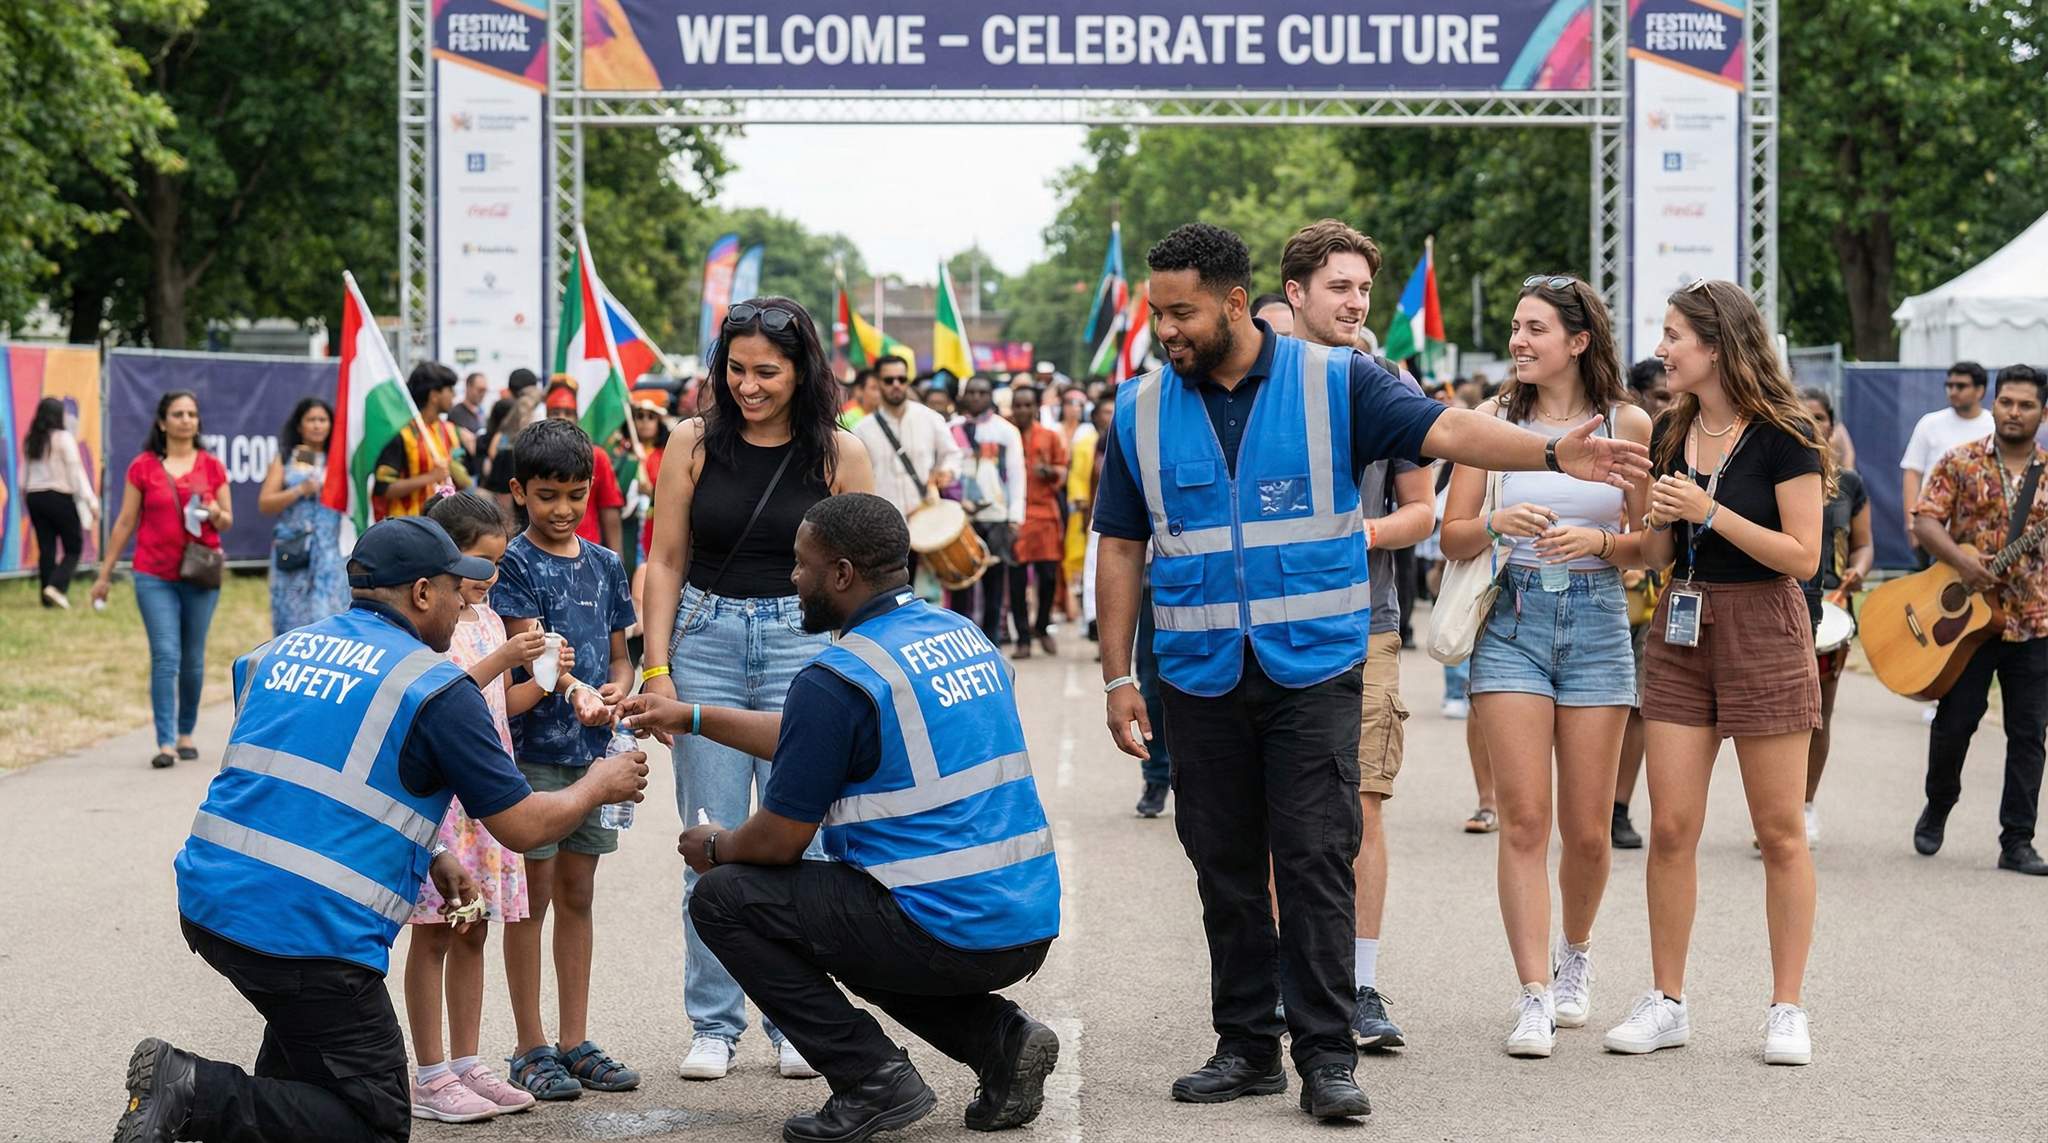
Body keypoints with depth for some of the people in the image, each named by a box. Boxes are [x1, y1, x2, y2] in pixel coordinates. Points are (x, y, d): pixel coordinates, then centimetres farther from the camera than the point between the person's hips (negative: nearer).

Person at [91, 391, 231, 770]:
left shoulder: (212, 467, 6)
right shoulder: (143, 467, 2)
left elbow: (228, 521, 12)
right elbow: (125, 523, 6)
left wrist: (215, 515, -12)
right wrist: (105, 573, 7)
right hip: (155, 576, -2)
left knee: (193, 659, 7)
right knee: (165, 657, -10)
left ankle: (185, 734, 23)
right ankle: (165, 743, -10)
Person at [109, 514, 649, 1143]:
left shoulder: (280, 651, 15)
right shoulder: (435, 686, -5)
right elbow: (521, 826, -1)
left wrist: (427, 857, 27)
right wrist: (599, 786, 18)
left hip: (206, 902, 8)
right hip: (309, 932, -8)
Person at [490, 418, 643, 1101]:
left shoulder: (604, 565, 11)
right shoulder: (515, 563, -5)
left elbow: (618, 654, 14)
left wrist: (615, 693, -8)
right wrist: (575, 692, -32)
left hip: (590, 748, 5)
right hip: (531, 744, -5)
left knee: (577, 894, 11)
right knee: (533, 894, 0)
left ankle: (576, 1042, 17)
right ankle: (532, 1049, 6)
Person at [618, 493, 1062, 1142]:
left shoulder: (837, 677, -14)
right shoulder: (962, 634, 12)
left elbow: (779, 842, -7)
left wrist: (714, 847, 15)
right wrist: (693, 717, 28)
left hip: (945, 935, -9)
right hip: (1031, 930, 9)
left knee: (722, 897, 4)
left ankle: (873, 1079, -1)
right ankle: (998, 1037, 13)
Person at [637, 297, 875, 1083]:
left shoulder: (838, 454, 0)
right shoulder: (694, 443, 2)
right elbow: (665, 561, 5)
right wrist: (657, 669, -1)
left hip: (803, 643, -1)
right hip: (706, 641, 1)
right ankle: (713, 1025, 11)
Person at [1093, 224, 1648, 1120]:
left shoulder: (1333, 383, -2)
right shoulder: (1141, 408, 5)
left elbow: (1444, 429, -11)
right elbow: (1120, 549, 8)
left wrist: (1552, 453, -27)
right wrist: (1117, 678, 4)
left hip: (1313, 668, -3)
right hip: (1199, 677, 3)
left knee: (1316, 860, -7)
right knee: (1225, 867, 8)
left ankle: (1326, 1054, 0)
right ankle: (1246, 1047, 19)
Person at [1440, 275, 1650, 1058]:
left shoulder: (1627, 424, 3)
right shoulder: (1493, 421, 3)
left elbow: (1651, 542, 6)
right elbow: (1453, 538, 4)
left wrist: (1599, 540, -14)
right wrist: (1500, 524, -16)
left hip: (1597, 620, 1)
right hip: (1512, 619, 0)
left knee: (1586, 830, 5)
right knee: (1524, 820, -8)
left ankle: (1574, 956, 33)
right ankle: (1535, 997, -6)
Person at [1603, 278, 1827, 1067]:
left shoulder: (1783, 437, -9)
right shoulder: (1670, 432, 9)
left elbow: (1803, 556, -13)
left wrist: (1710, 511, -17)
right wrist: (1659, 516, -7)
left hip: (1763, 632, -5)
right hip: (1680, 631, 5)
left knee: (1779, 833, 1)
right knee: (1671, 827, 2)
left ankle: (1787, 1009, 9)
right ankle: (1666, 1003, 11)